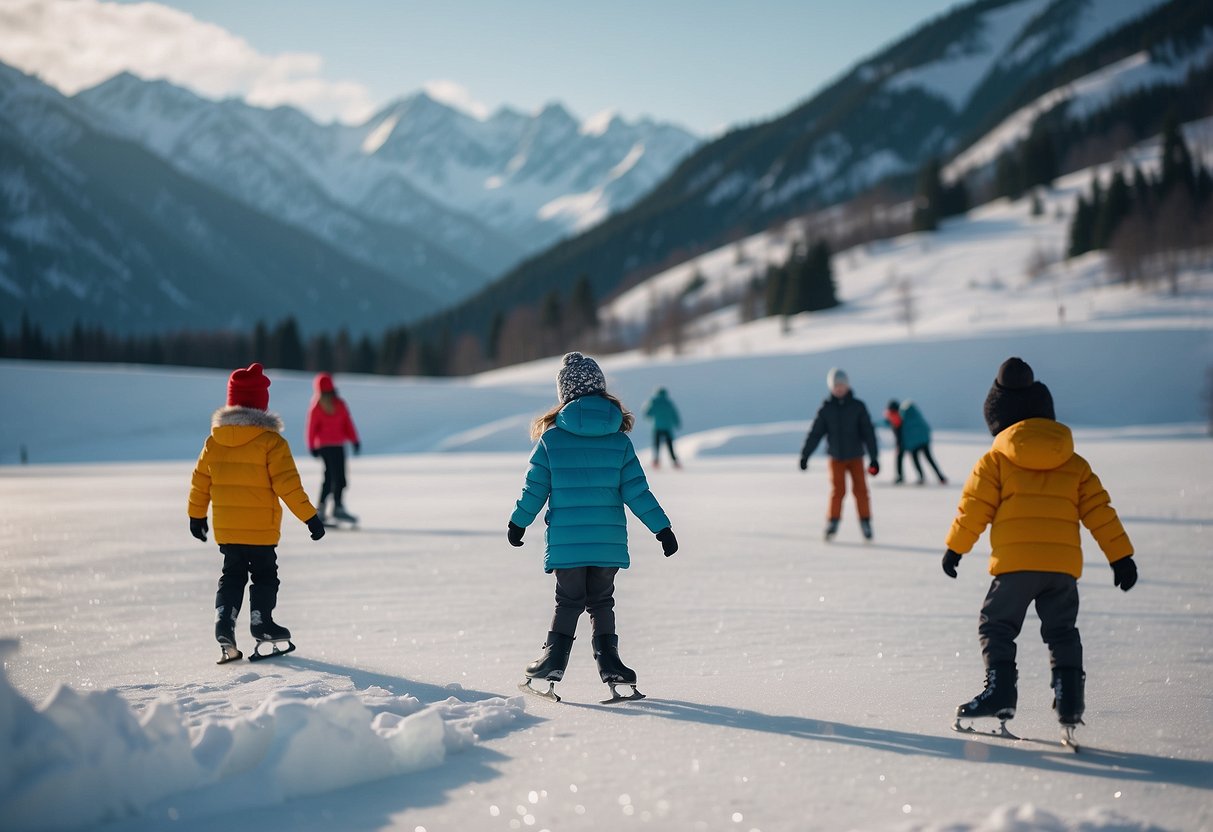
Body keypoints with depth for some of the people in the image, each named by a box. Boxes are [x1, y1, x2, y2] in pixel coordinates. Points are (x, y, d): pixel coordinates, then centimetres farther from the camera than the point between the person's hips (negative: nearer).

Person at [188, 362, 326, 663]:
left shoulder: (214, 441, 1)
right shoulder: (271, 442, -13)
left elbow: (200, 482, 9)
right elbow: (287, 484, -16)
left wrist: (196, 515, 23)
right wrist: (309, 517, -10)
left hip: (225, 527, 4)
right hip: (260, 528, -4)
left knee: (232, 575, 15)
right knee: (264, 574, 10)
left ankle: (224, 621, 3)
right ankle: (261, 622, 8)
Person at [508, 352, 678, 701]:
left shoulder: (552, 437, -5)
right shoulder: (619, 439, -2)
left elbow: (534, 489, 1)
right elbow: (636, 490, -2)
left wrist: (518, 523, 16)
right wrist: (662, 528, 6)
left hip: (565, 541, -1)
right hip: (608, 540, 1)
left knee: (568, 601, 13)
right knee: (601, 601, 15)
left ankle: (554, 659, 7)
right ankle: (609, 662, 8)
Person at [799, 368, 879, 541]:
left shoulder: (858, 407, -2)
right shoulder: (826, 409, -1)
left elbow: (868, 433, -1)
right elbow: (815, 433, 1)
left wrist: (874, 457, -5)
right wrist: (804, 455, -2)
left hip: (855, 457, 0)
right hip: (836, 458, 0)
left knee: (860, 489, -3)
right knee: (837, 490, -7)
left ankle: (866, 523, 6)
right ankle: (832, 523, 3)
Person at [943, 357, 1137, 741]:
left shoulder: (995, 461, 4)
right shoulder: (1075, 464, 14)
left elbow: (974, 508, 2)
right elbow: (1100, 513, 12)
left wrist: (955, 548, 12)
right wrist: (1121, 557, 15)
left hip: (1014, 563, -3)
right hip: (1063, 564, 3)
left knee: (996, 627, 8)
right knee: (1062, 633, 14)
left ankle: (1000, 690, -6)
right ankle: (1069, 699, 1)